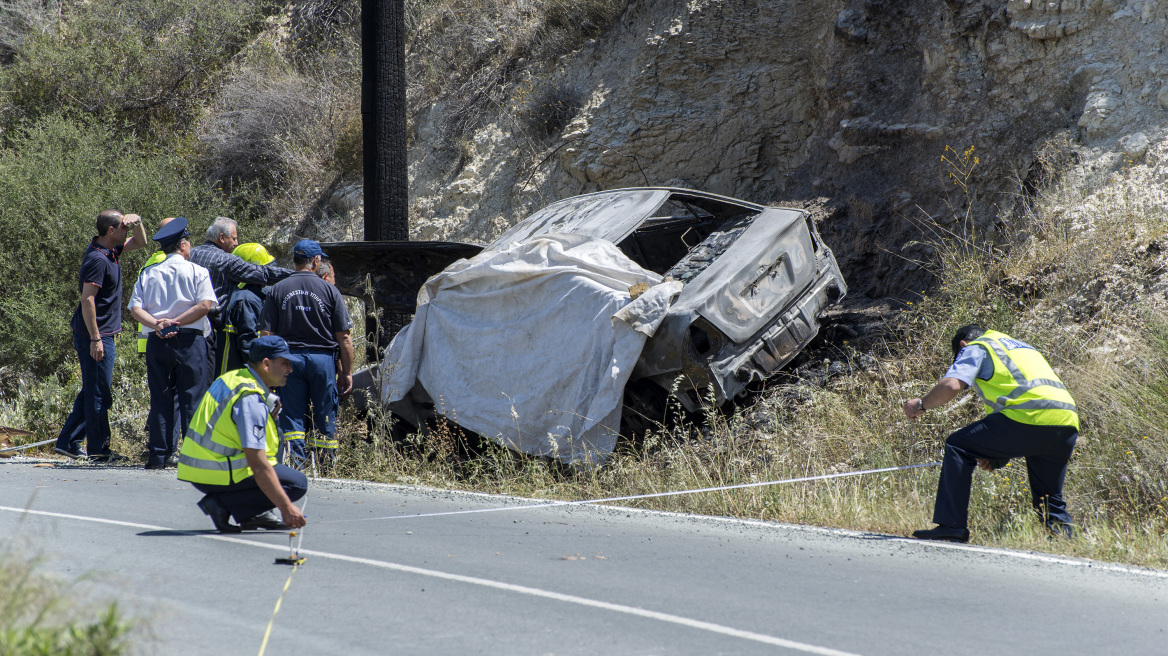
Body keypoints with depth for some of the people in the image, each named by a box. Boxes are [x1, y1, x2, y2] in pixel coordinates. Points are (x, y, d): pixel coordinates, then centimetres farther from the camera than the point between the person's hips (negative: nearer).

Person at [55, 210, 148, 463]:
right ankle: (98, 449, 2)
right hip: (95, 335, -10)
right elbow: (87, 300, -22)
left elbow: (140, 242, 26)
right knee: (98, 393, -4)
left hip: (100, 335, 10)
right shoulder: (97, 259, -19)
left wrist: (137, 222, 4)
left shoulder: (109, 250, 10)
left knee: (92, 391, 15)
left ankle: (68, 442, 20)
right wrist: (95, 339, -23)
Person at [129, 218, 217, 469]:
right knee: (192, 397, -1)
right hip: (189, 339, -3)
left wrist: (157, 324, -8)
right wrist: (175, 323, -11)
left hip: (157, 342, 3)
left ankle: (159, 455, 4)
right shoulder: (197, 272, 1)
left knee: (160, 398, 6)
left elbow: (136, 309, 1)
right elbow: (205, 304, -11)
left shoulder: (148, 274, 12)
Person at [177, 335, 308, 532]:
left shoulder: (233, 377, 10)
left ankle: (254, 514, 13)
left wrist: (270, 411, 8)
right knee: (297, 483, -10)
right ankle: (223, 504, -10)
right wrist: (286, 508, -25)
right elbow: (257, 464, -25)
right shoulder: (251, 400, -20)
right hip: (219, 475, -10)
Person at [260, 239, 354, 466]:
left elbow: (266, 334, 0)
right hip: (322, 358, -1)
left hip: (289, 359, 1)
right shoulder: (329, 291, 0)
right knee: (325, 416, 5)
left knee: (292, 416, 4)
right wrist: (347, 372, 5)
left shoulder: (277, 290, 4)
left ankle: (295, 462, -4)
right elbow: (344, 337, -1)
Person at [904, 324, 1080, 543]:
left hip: (1030, 417, -7)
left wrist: (921, 404, 14)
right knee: (1049, 499, 23)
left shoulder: (975, 348, 14)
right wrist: (997, 455, 35)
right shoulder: (1023, 347, 38)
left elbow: (951, 386, -5)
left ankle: (952, 526, -2)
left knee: (958, 447, 4)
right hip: (1068, 424, 7)